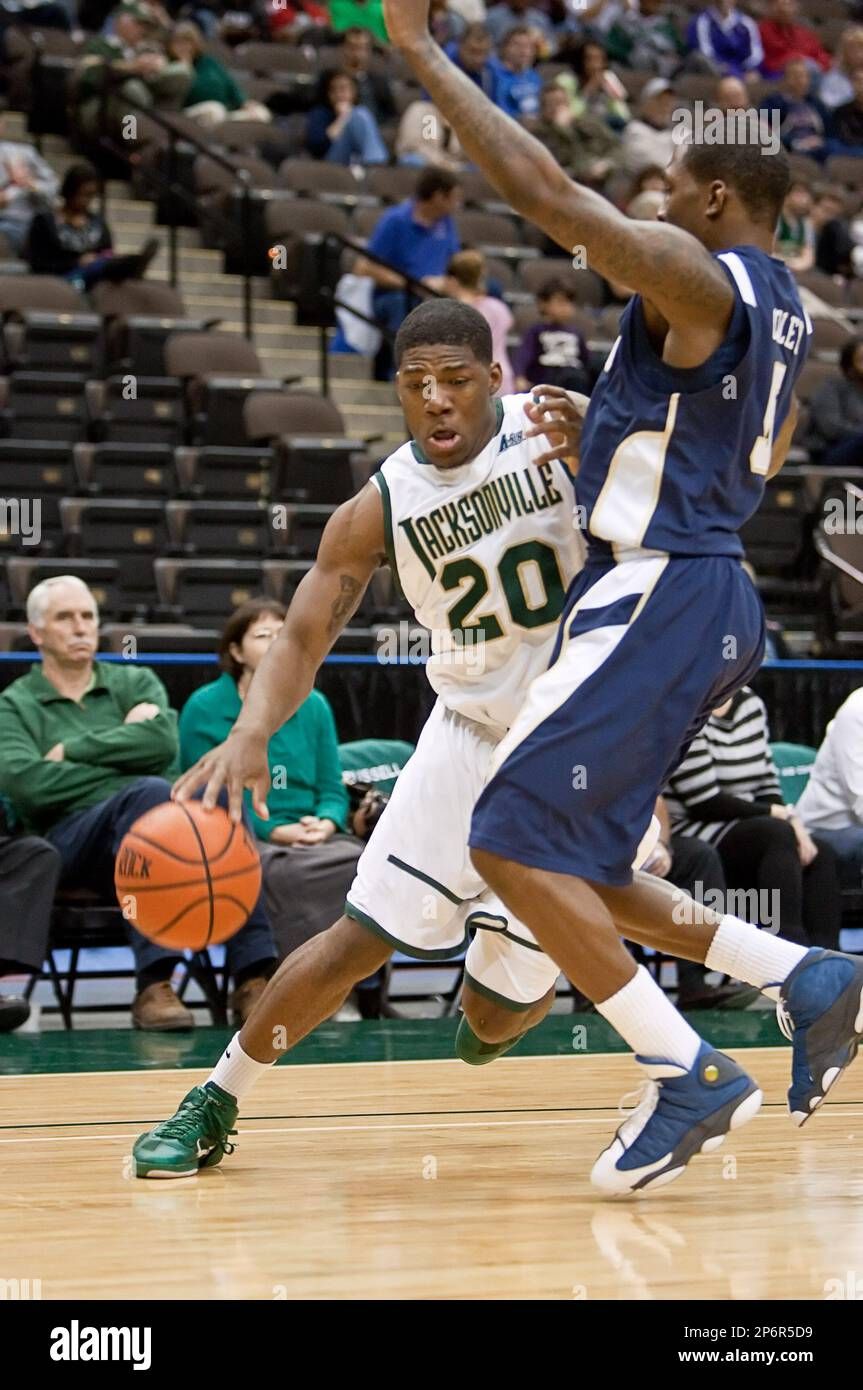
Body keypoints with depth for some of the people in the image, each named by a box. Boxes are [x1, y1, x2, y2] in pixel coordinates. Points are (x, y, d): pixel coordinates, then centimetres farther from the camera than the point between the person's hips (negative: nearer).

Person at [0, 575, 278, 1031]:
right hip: (70, 842, -3)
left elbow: (162, 742, 0)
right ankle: (154, 984, -45)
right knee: (149, 791, -36)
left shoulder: (136, 682, 23)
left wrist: (72, 750, -1)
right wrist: (123, 761, -3)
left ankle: (253, 975, -39)